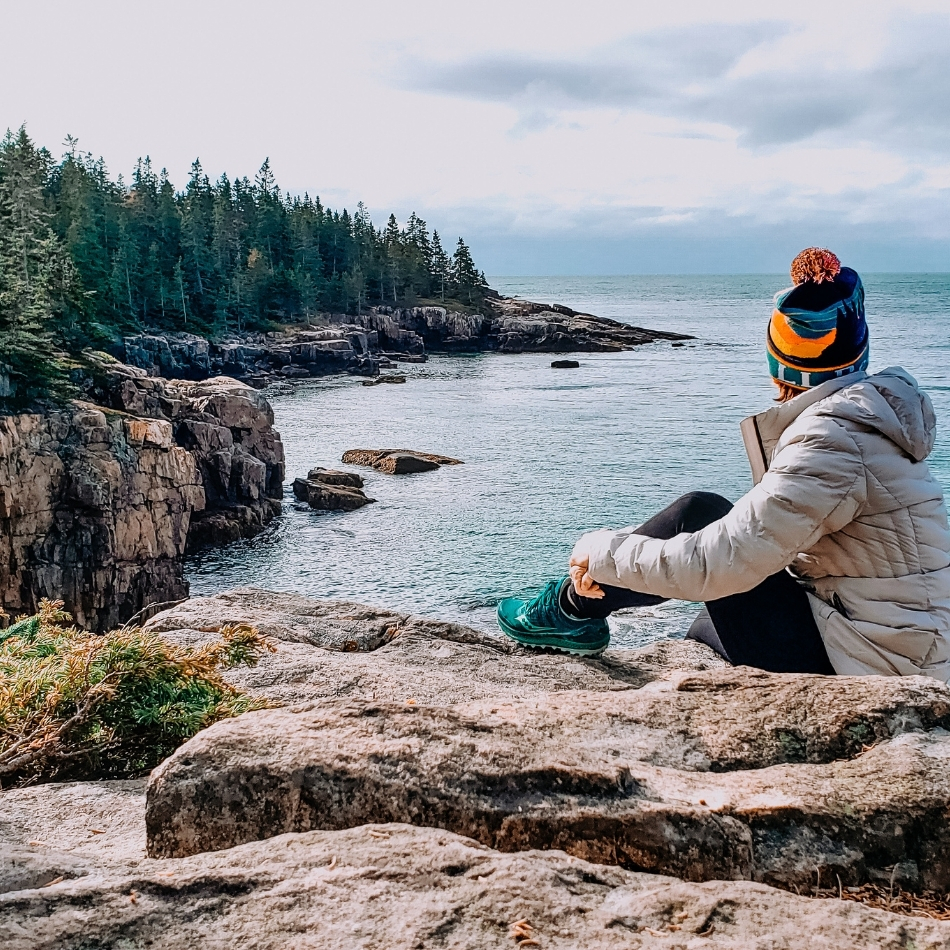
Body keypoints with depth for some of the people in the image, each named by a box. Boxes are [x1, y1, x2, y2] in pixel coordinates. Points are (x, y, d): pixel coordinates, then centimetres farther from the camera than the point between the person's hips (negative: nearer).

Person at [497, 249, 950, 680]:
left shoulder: (832, 444, -20)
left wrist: (603, 552, -12)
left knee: (697, 514, -5)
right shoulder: (864, 412, 9)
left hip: (860, 666, -9)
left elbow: (719, 565, -25)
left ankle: (571, 609, 11)